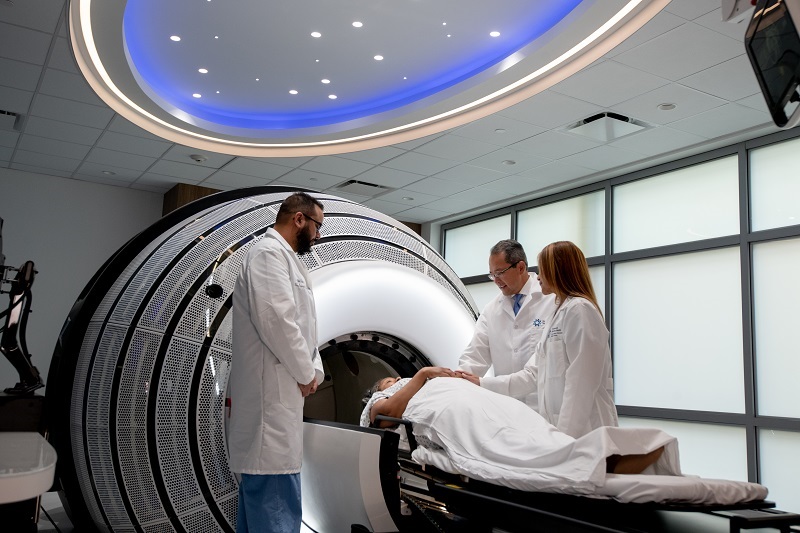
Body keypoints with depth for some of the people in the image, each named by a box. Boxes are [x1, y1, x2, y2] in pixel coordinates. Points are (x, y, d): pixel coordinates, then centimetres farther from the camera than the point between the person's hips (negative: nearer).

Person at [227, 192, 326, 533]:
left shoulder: (286, 259, 20)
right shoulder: (269, 253, -11)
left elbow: (301, 326, 22)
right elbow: (276, 320, -23)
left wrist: (313, 371, 6)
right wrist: (306, 374, -11)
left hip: (277, 398, 11)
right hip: (271, 399, -11)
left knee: (261, 503, 16)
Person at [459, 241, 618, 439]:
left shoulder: (579, 310, -11)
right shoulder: (561, 313, 18)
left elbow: (582, 382, -18)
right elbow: (534, 373, 16)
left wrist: (567, 435, -20)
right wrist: (482, 384, 14)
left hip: (583, 429, -8)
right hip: (564, 427, 9)